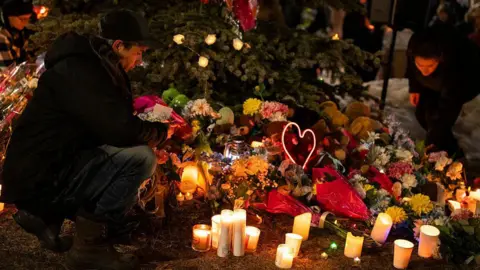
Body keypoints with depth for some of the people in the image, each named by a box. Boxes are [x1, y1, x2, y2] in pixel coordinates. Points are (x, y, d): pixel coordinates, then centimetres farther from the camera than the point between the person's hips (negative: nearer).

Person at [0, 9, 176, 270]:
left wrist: (153, 129, 4)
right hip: (40, 178, -10)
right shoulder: (79, 71, -19)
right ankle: (90, 245, -10)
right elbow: (121, 130, -27)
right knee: (141, 158, -21)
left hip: (49, 169, 10)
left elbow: (112, 124, 19)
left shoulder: (93, 65, 11)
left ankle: (46, 214, 14)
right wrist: (162, 130, -8)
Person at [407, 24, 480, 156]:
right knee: (422, 113, -3)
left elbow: (446, 109, -41)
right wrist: (414, 87, -4)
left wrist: (432, 144, -42)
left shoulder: (453, 65, -46)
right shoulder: (415, 46, -35)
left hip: (465, 81, -5)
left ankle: (452, 155, 4)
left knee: (440, 120, -19)